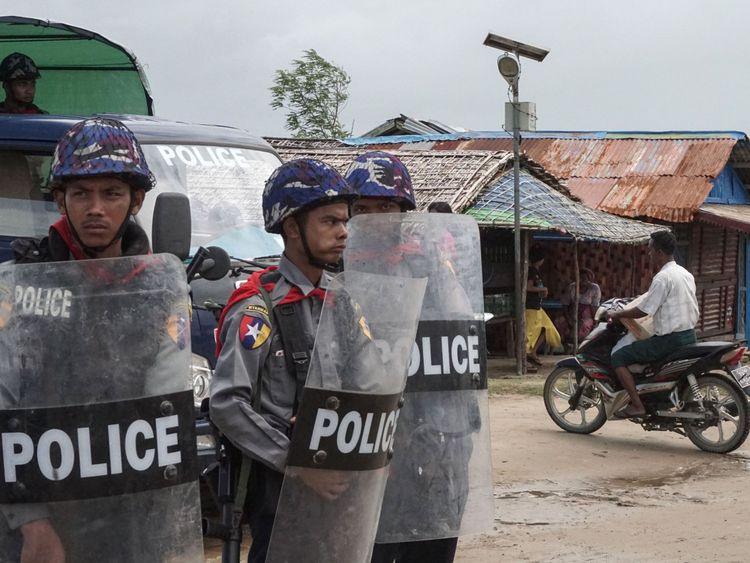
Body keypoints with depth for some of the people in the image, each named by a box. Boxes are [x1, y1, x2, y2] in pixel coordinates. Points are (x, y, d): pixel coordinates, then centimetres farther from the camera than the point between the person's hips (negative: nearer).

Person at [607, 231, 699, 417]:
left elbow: (644, 310, -17)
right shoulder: (686, 274, 12)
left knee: (618, 357, -6)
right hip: (689, 336, 10)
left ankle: (637, 405, -12)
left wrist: (617, 314, -3)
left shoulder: (662, 278, -16)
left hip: (669, 339, -10)